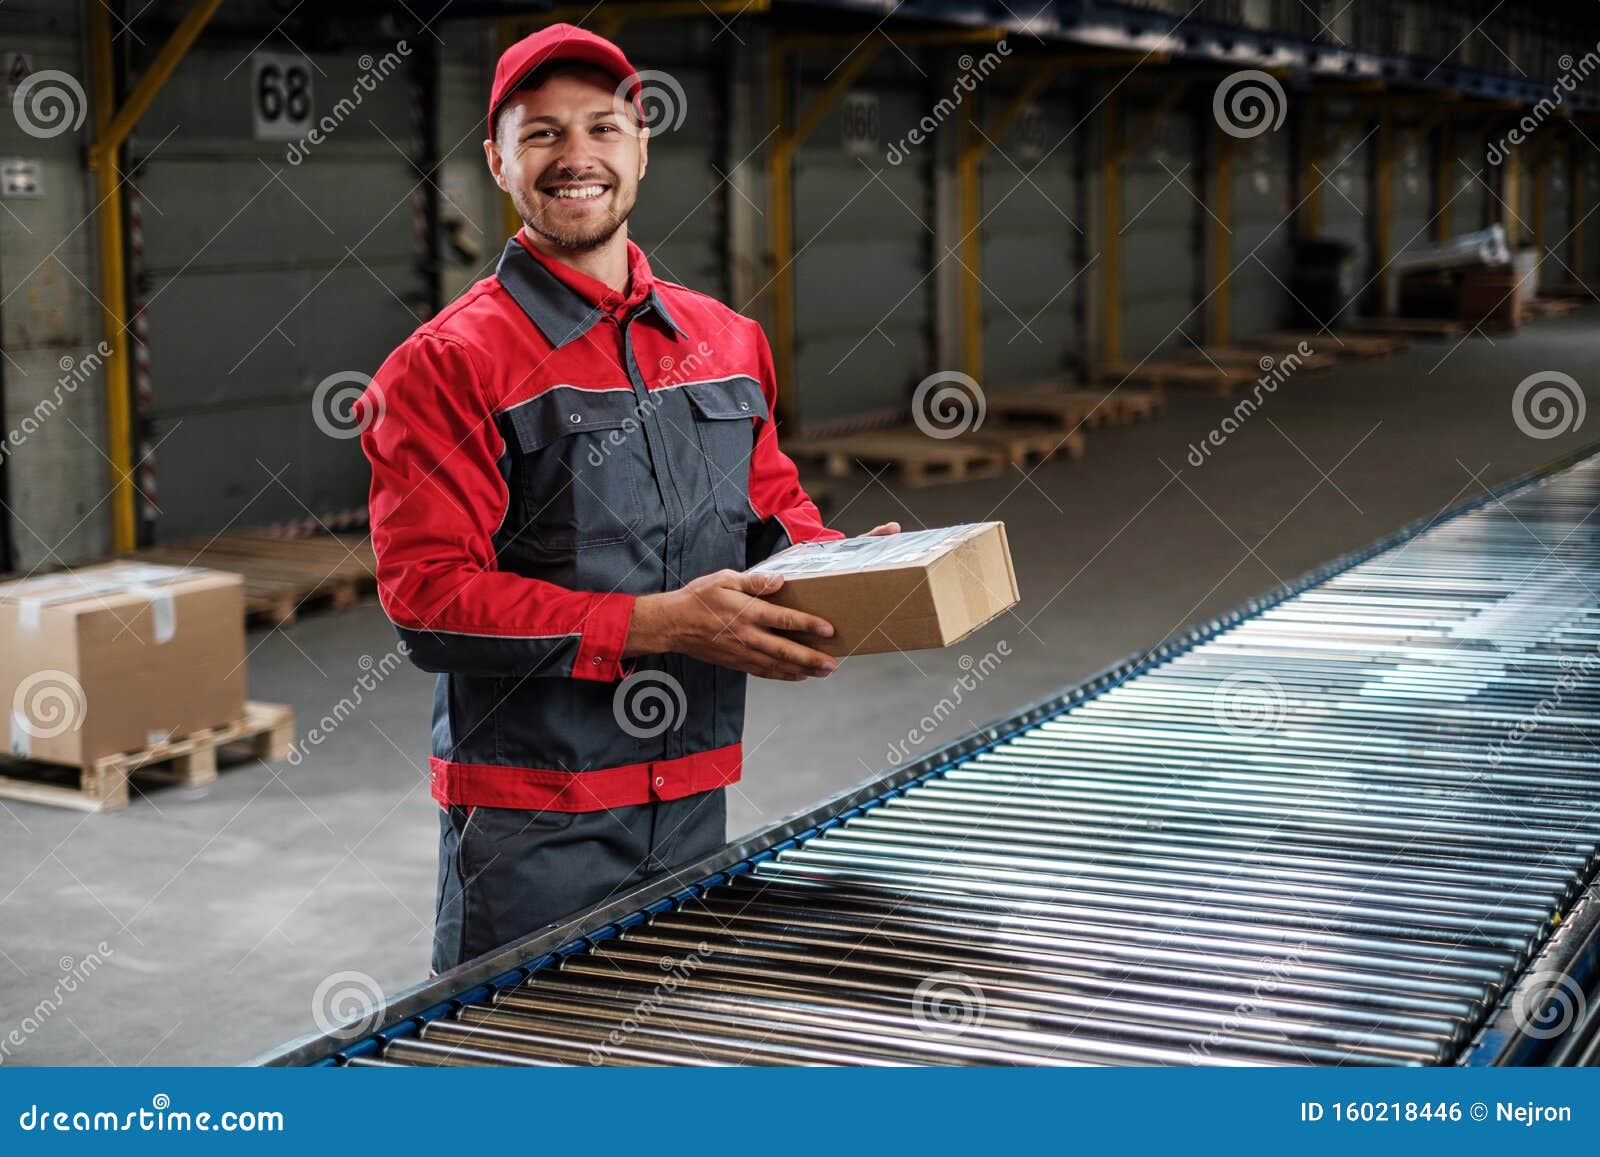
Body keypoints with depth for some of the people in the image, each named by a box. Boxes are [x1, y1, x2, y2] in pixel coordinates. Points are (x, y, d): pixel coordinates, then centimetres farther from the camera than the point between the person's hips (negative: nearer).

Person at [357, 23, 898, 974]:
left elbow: (772, 505, 21)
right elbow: (430, 598, -17)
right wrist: (657, 624, -23)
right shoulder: (448, 365, -10)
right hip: (531, 822, -5)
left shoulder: (729, 343, 8)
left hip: (693, 797, 6)